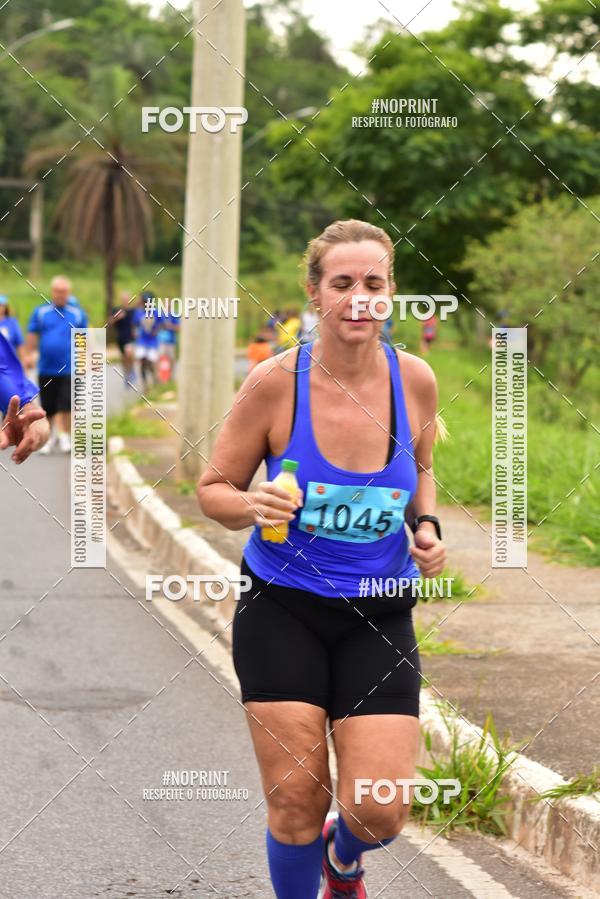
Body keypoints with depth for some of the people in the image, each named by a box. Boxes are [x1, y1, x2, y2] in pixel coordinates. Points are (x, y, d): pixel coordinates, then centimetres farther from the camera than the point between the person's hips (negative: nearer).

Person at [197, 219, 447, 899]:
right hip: (282, 612, -2)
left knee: (381, 811, -4)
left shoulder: (414, 380, -4)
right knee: (296, 803, -3)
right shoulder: (275, 383, -12)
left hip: (379, 615, 2)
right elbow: (213, 489, -2)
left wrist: (426, 525, -2)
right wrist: (251, 505, -23)